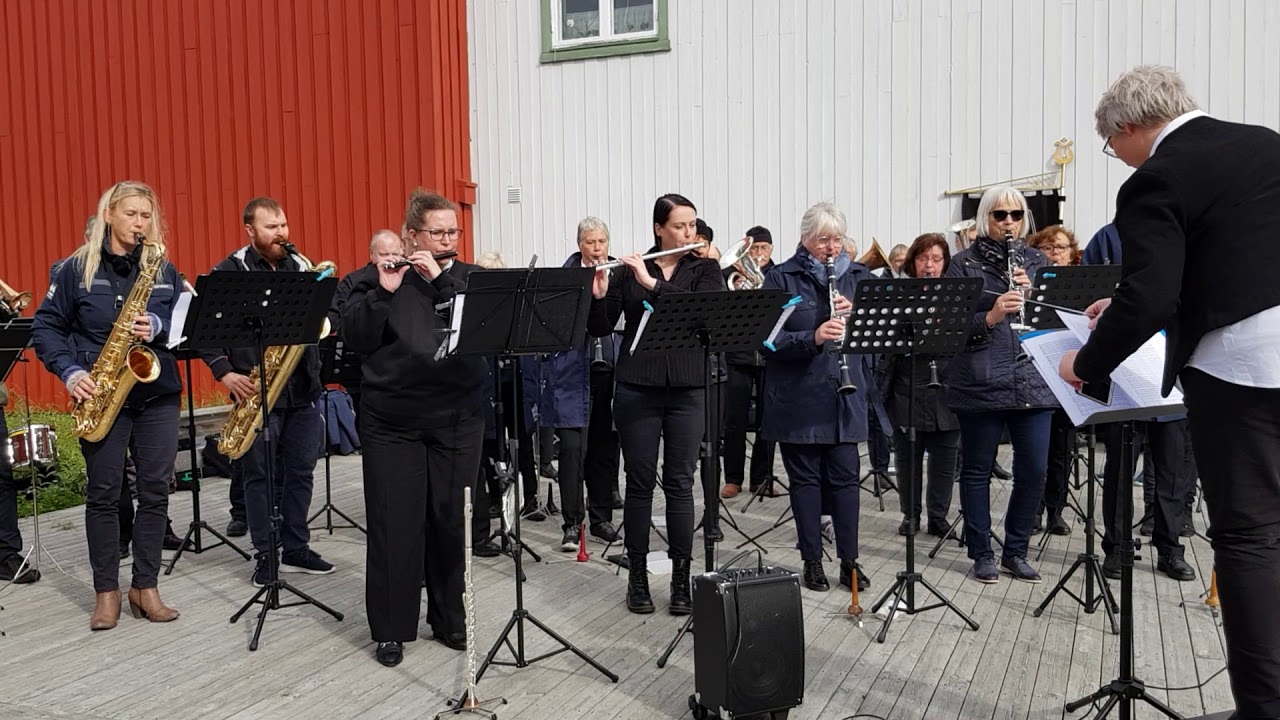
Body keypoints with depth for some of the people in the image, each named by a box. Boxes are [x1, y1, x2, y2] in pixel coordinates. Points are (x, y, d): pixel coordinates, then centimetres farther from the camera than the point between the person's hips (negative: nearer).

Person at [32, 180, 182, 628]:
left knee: (155, 490, 2)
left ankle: (146, 587, 14)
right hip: (103, 396, -2)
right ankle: (106, 591, 16)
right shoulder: (77, 268, 1)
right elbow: (45, 327, 2)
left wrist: (156, 327, -14)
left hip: (157, 394, 2)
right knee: (102, 493, 3)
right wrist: (70, 371, -12)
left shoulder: (164, 269, 7)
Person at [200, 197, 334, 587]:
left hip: (304, 388, 5)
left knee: (301, 471, 10)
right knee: (260, 475, 3)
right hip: (257, 391, -4)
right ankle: (265, 555, 15)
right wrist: (224, 372, -14)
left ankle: (297, 548, 22)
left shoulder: (300, 267, 11)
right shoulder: (230, 271, -4)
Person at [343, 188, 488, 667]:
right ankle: (391, 629, 16)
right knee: (395, 524, 2)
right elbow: (355, 337, -6)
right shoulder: (379, 278, 3)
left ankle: (450, 619, 25)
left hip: (457, 421, 2)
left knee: (451, 520, 9)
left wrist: (439, 279, -16)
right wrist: (383, 291, -18)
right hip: (392, 422, -1)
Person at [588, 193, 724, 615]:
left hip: (687, 390, 0)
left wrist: (654, 285, -22)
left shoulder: (706, 270, 4)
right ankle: (637, 577, 17)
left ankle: (681, 579, 14)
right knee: (639, 483, 5)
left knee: (680, 483, 4)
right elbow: (600, 329, 1)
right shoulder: (628, 270, 4)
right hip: (637, 389, 0)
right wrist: (597, 295, -18)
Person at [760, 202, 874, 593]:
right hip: (798, 398, -2)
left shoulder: (858, 276, 8)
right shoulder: (781, 278, -4)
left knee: (845, 477, 5)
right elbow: (769, 338, -12)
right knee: (805, 479, 7)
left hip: (845, 396, 3)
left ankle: (849, 561, 16)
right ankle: (812, 561, 19)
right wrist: (813, 338, -28)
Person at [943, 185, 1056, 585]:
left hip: (1032, 381, 4)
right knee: (977, 470, 6)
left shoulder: (1036, 260, 12)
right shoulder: (964, 263, 0)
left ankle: (1016, 551, 22)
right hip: (981, 383, -3)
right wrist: (990, 316, -21)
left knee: (1033, 470, 6)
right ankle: (981, 553, 19)